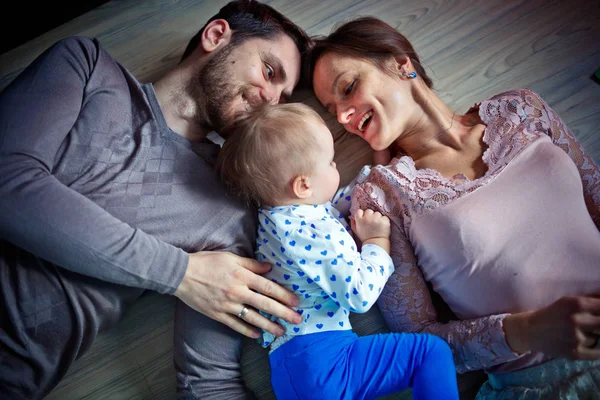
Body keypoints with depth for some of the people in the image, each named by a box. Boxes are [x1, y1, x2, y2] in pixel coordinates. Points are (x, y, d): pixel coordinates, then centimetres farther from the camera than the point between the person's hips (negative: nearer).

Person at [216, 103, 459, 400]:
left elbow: (341, 202, 29)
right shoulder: (317, 236, -20)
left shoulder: (276, 215, 11)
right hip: (320, 359, -10)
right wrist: (378, 240, -3)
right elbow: (361, 295, -17)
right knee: (432, 351, -8)